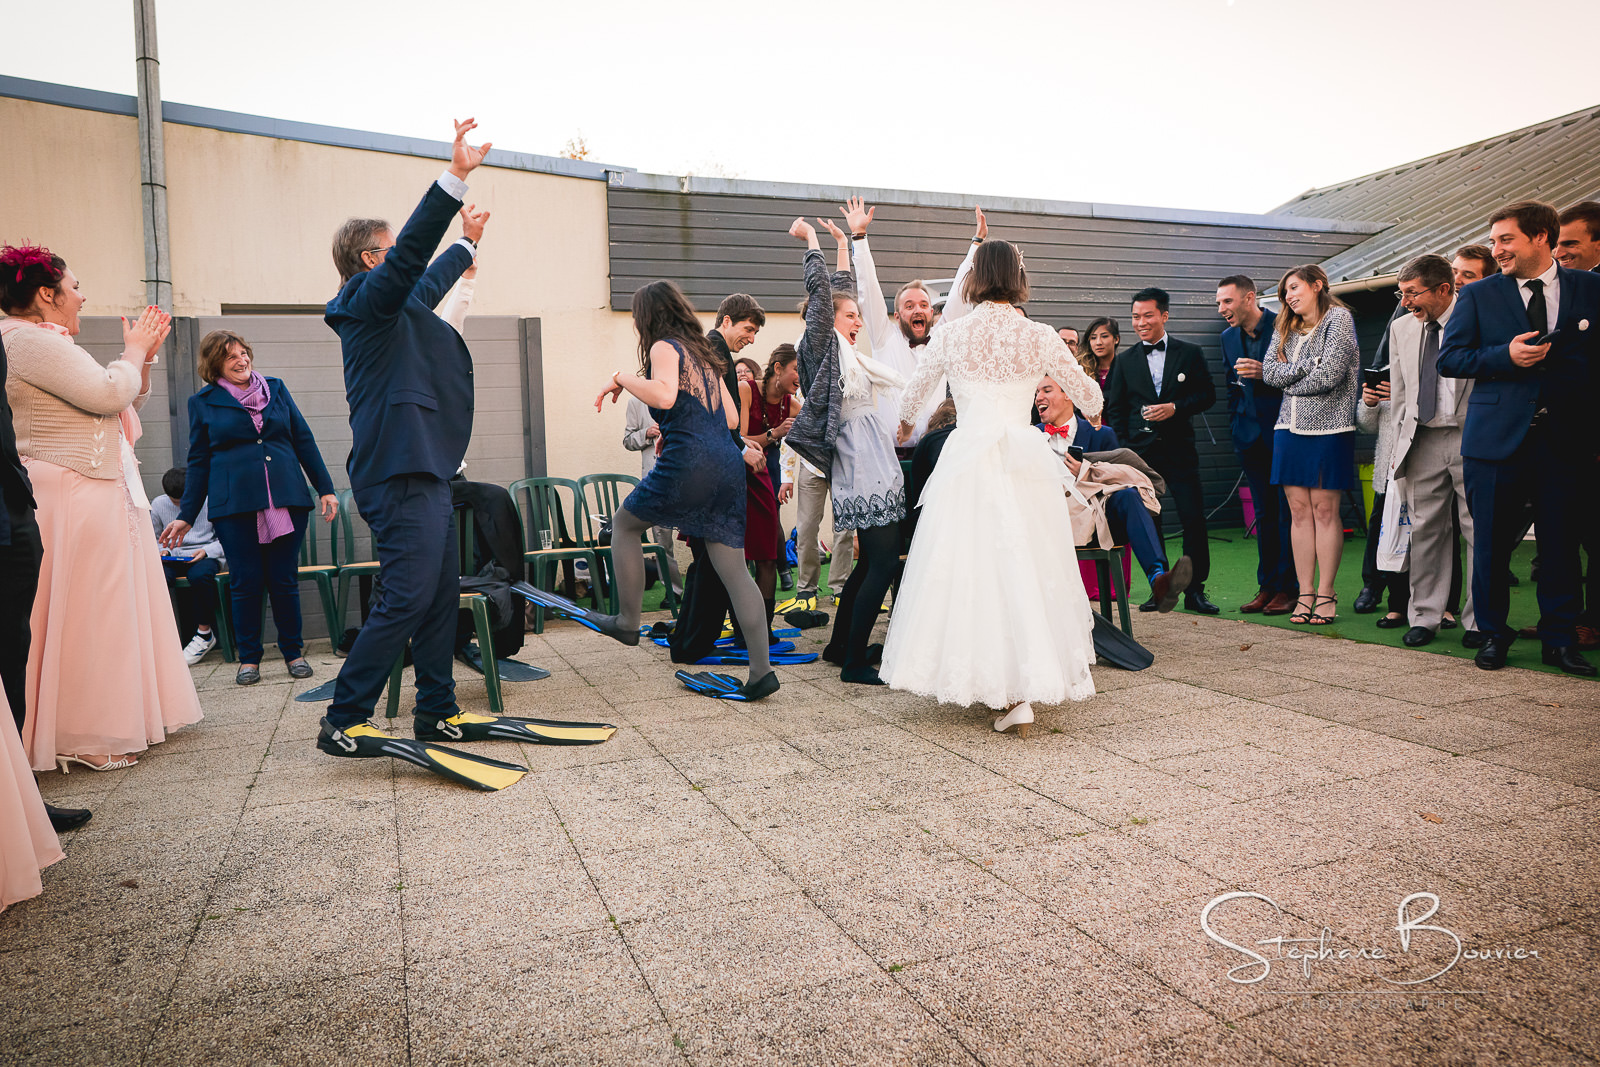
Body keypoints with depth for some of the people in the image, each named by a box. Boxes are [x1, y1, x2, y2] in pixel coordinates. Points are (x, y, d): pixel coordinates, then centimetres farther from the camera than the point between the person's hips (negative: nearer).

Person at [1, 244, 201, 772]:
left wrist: (144, 355, 13)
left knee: (113, 607, 13)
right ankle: (82, 741, 1)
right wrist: (134, 350, -4)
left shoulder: (49, 342, 20)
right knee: (84, 613, -7)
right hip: (74, 500, -11)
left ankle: (120, 719, 23)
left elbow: (130, 399, 25)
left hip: (106, 494, 11)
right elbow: (110, 393, -20)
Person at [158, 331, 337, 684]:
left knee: (285, 581, 3)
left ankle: (294, 652, 17)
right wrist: (186, 516, 9)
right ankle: (249, 658, 14)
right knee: (245, 582, 1)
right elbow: (198, 462, 12)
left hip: (286, 501, 1)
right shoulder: (203, 403, 8)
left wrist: (325, 488, 8)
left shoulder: (276, 389, 12)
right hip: (235, 506, -1)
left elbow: (304, 441, 13)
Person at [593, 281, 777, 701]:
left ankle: (628, 622, 22)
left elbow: (664, 396, -21)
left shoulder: (664, 347, 0)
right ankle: (762, 670, 0)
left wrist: (621, 377, -5)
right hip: (728, 462, 7)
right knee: (734, 569, 4)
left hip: (689, 462, -7)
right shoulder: (703, 353, 24)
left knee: (623, 522, 18)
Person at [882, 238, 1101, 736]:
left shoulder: (950, 335, 2)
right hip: (1025, 461, 1)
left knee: (968, 563, 7)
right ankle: (1023, 690, 8)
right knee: (1024, 565, 7)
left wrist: (905, 424, 40)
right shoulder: (1040, 337, 3)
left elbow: (913, 396, 17)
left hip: (967, 459, -1)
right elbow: (1091, 397, 14)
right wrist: (1089, 408, 38)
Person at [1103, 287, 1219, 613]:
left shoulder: (1190, 353, 7)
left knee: (1194, 518, -5)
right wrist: (1125, 447, 1)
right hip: (1140, 452, 1)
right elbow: (1115, 407, 11)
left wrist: (1175, 408, -12)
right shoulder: (1125, 360, 10)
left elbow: (1208, 394, 4)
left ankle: (1195, 590, 5)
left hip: (1179, 450, -1)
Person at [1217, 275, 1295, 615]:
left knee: (1287, 513, -1)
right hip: (1250, 435, 6)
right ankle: (1266, 587, 16)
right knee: (1264, 514, 10)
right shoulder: (1229, 337, 12)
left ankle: (1287, 589, 5)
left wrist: (1267, 373, -21)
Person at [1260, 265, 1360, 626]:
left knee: (1324, 509, -3)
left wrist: (1291, 384, 2)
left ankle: (1326, 594, 3)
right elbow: (1269, 372, 4)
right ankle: (1305, 593, 7)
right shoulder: (1284, 327, 17)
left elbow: (1330, 374, -12)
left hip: (1328, 426, -5)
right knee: (1299, 511, 3)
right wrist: (1308, 365, -8)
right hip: (1290, 427, 5)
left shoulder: (1338, 317, -1)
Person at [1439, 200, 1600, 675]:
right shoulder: (1478, 295, 6)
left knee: (1561, 542, 4)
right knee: (1491, 542, 3)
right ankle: (1492, 633, 17)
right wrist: (1505, 356, -13)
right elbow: (1448, 358, 3)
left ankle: (1560, 639, 16)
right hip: (1497, 436, -1)